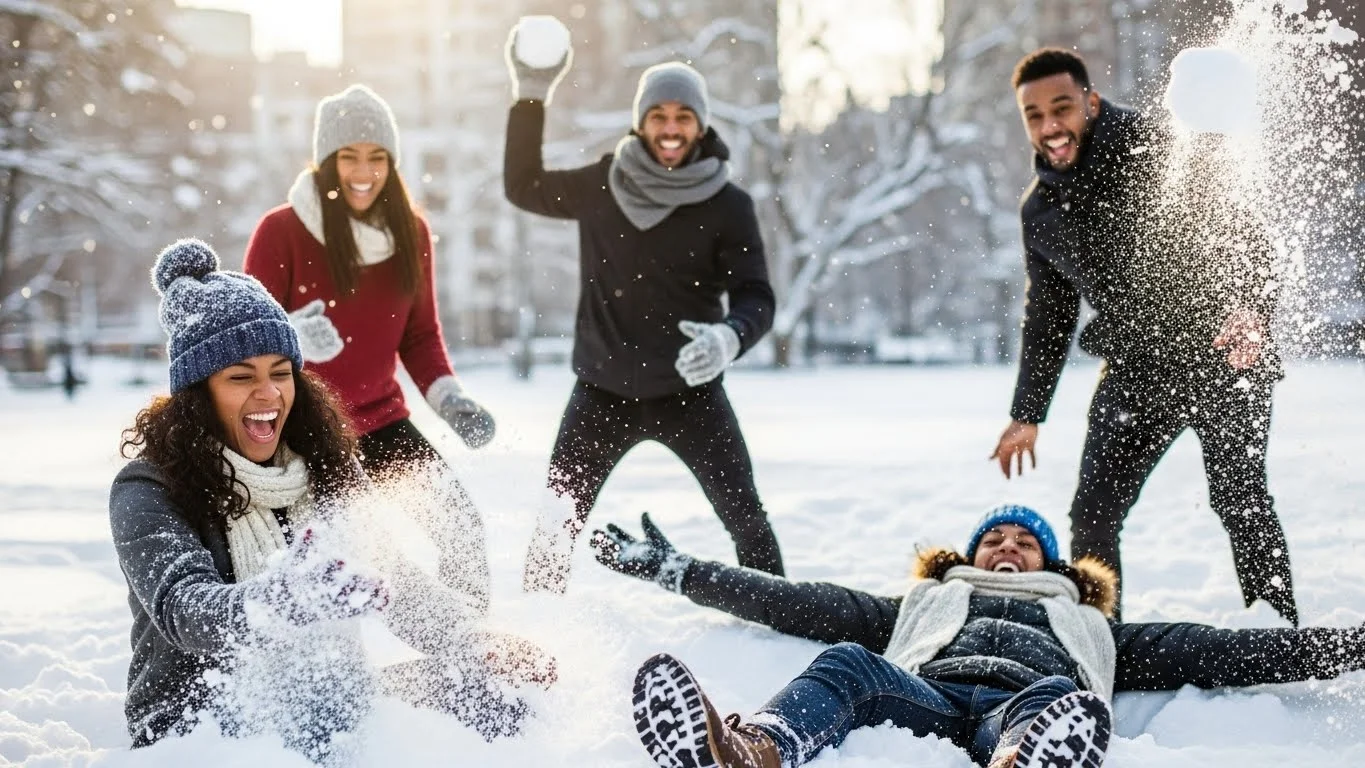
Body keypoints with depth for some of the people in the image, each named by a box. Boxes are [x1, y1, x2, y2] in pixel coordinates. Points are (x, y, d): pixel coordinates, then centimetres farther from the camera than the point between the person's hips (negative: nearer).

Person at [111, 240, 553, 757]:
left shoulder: (322, 464, 7)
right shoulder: (149, 492, -10)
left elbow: (388, 578, 10)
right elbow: (183, 606, -27)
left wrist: (476, 647, -8)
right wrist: (278, 601, -50)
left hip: (331, 714, 5)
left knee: (486, 701, -19)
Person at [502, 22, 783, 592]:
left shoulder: (728, 205, -6)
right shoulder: (601, 186, 1)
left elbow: (756, 297, -10)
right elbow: (523, 188, 11)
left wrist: (730, 336, -33)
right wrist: (531, 97, 4)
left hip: (689, 391, -2)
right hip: (602, 390, 2)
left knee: (746, 520, -2)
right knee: (557, 523, 4)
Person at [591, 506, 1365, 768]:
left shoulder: (1086, 625, 40)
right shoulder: (924, 604, 40)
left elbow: (1211, 651, 30)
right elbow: (798, 604, 34)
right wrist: (678, 570, 28)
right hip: (920, 695, 1)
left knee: (1059, 700, -35)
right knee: (846, 664, -31)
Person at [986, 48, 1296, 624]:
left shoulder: (1155, 155, -13)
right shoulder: (1039, 209, 5)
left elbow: (1246, 236, -15)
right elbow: (1047, 316, 16)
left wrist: (1252, 310, -34)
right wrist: (1027, 414, 16)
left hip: (1222, 357, -5)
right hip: (1134, 371, 5)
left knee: (1240, 502, -9)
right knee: (1092, 512, 0)